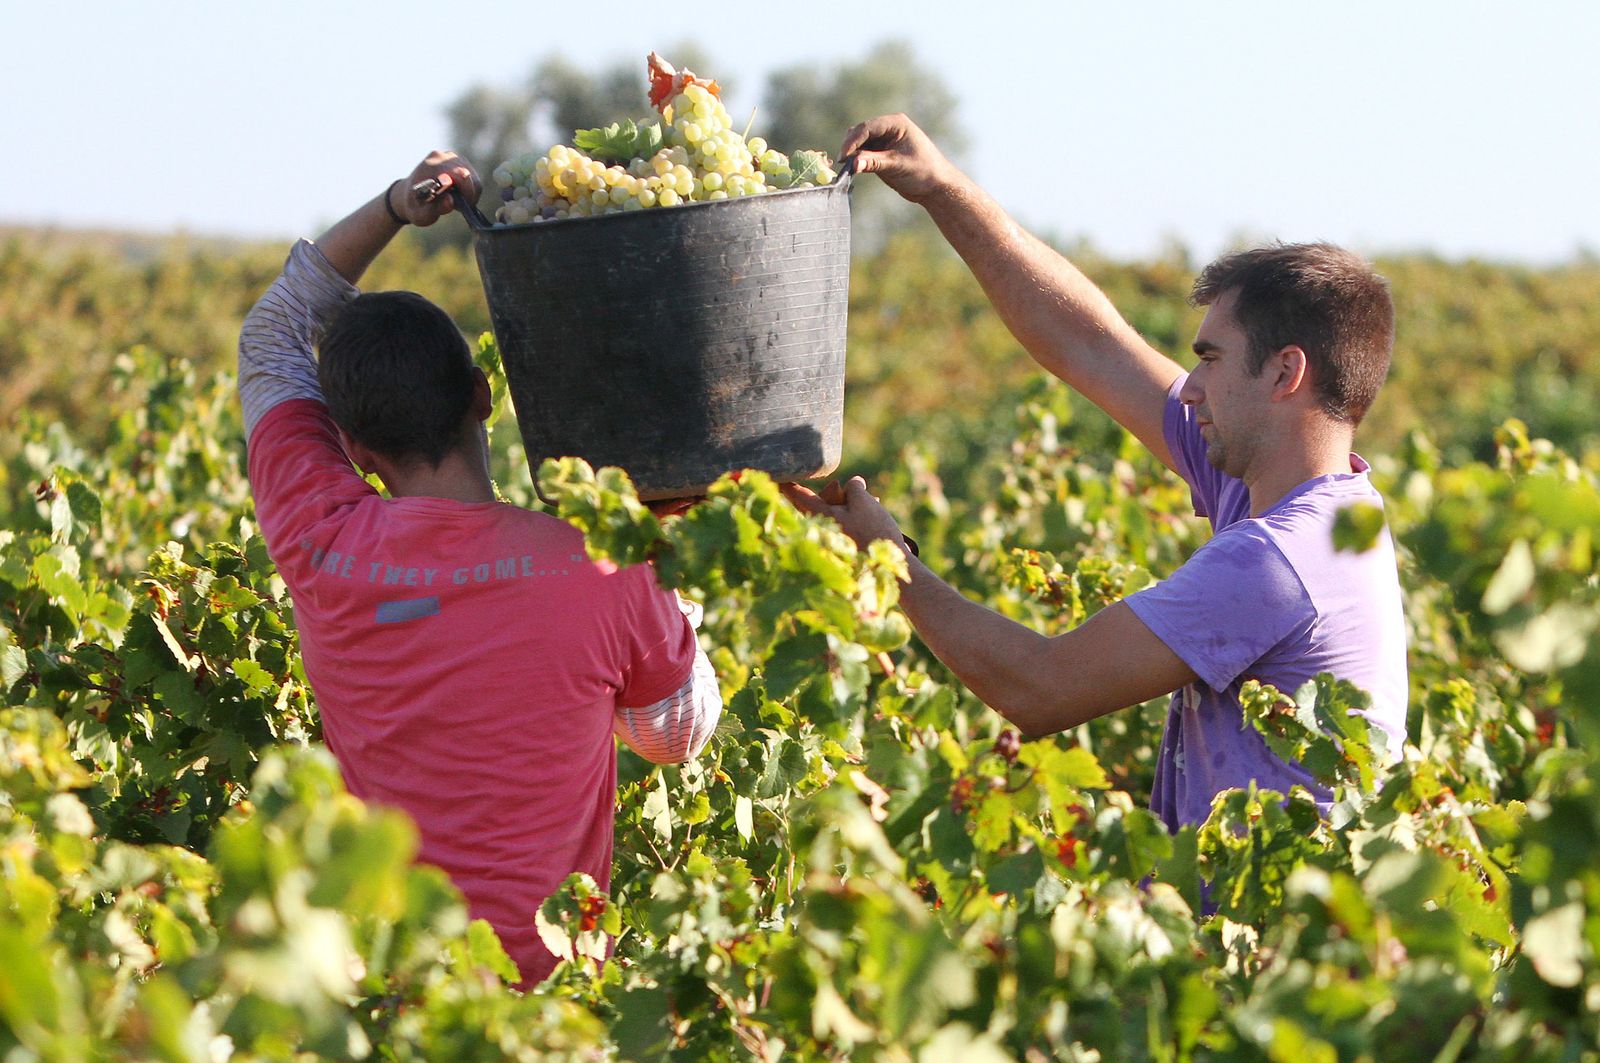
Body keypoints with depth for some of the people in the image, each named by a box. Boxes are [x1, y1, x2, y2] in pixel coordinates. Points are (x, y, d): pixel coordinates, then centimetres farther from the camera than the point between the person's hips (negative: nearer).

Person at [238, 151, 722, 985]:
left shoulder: (321, 549, -5)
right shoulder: (608, 574, -10)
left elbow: (272, 339, 13)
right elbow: (683, 734, 11)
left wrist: (391, 209, 4)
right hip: (547, 974, -1)